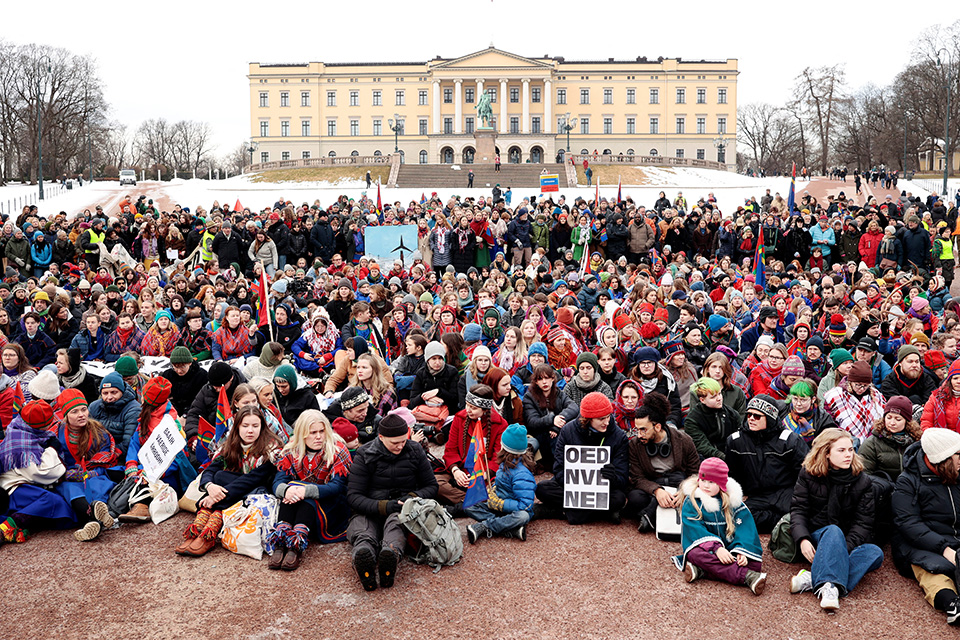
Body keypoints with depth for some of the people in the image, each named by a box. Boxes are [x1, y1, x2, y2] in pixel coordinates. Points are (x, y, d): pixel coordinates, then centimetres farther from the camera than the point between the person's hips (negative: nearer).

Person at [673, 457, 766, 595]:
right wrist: (716, 548, -31)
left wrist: (742, 551, -23)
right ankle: (747, 577, -44)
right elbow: (695, 529, -16)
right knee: (695, 553, -37)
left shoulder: (733, 499, 3)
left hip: (729, 546, 3)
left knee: (755, 563, -24)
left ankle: (701, 570, -32)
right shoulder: (691, 502, -4)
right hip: (704, 546, -2)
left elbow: (744, 527, -4)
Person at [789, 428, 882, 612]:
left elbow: (863, 522, -3)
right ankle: (830, 584, -55)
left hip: (848, 543, 2)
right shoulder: (808, 475, 2)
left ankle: (812, 579, -44)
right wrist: (802, 539, -23)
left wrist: (846, 546, -21)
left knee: (875, 553, -30)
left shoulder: (862, 481, 4)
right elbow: (798, 510, -3)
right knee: (834, 531, -36)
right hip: (815, 537, -2)